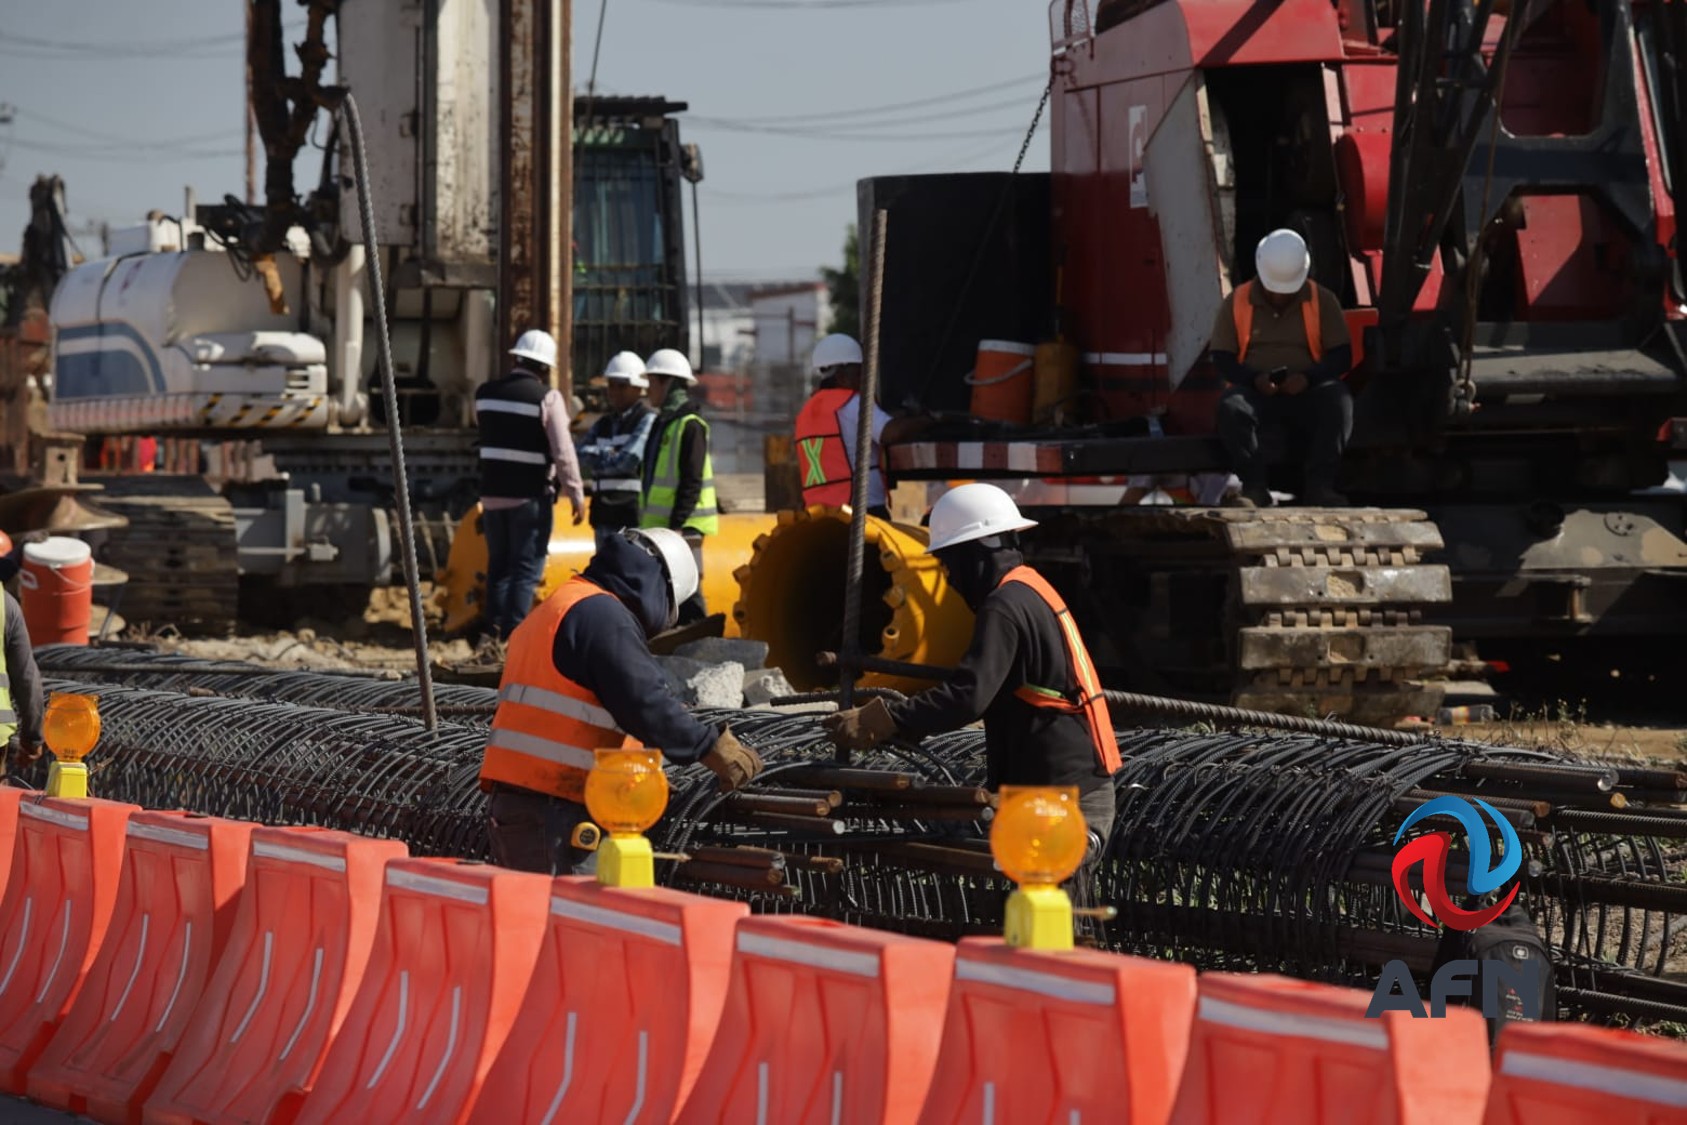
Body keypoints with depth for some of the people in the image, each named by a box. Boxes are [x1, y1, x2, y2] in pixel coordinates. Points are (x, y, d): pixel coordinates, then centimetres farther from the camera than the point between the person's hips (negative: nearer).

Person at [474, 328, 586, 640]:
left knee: (498, 566, 14)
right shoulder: (547, 397, -11)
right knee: (527, 568, -2)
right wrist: (576, 493, -7)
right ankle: (515, 634, -8)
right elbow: (563, 452, -14)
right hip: (530, 496, -5)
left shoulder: (485, 393, 6)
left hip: (492, 494, 5)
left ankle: (494, 631, 12)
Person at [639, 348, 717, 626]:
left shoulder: (689, 425, -12)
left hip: (683, 526, -10)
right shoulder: (663, 423, 17)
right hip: (658, 525, 10)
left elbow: (692, 482, -17)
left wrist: (678, 524, -22)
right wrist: (647, 520, 19)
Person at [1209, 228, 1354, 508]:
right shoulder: (1238, 302, 6)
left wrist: (1308, 377, -18)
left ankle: (1319, 485, -35)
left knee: (1338, 400, -33)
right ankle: (1254, 488, -36)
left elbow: (1342, 356, 1)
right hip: (1256, 391, 0)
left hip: (1306, 392, 0)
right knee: (1230, 406, -35)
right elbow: (1221, 358, 4)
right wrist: (1254, 378, -17)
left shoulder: (1323, 301, 6)